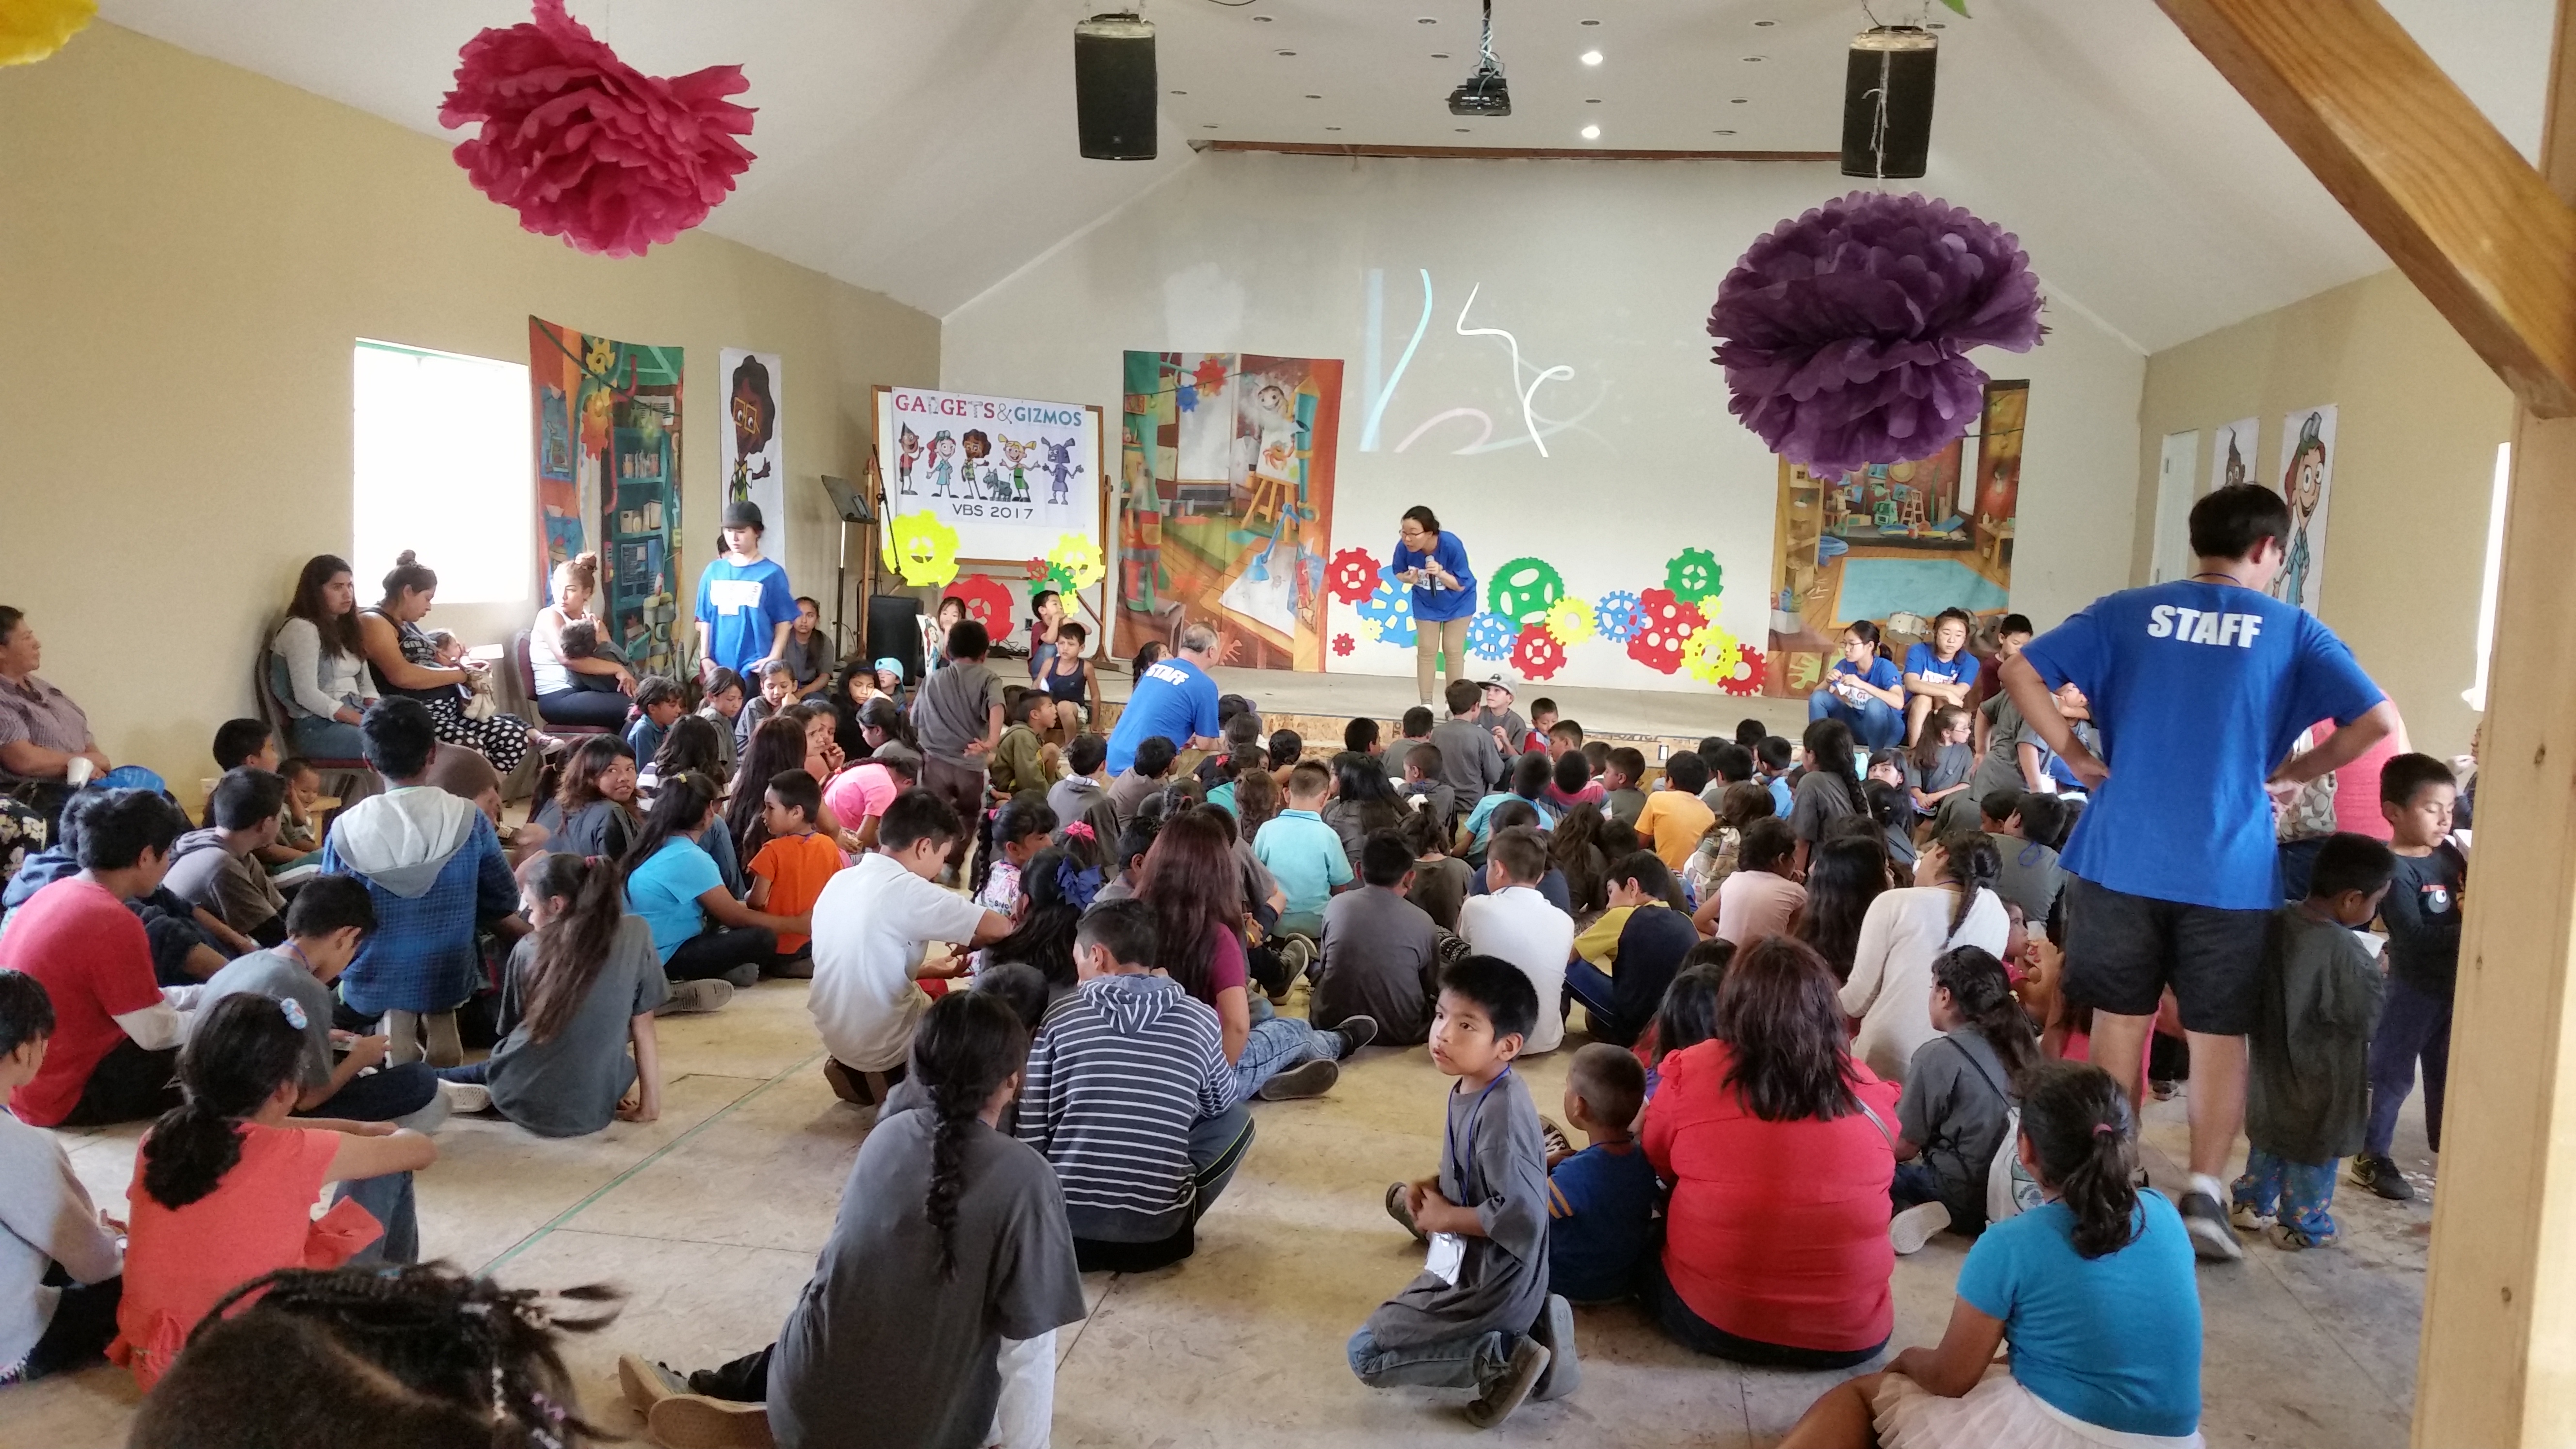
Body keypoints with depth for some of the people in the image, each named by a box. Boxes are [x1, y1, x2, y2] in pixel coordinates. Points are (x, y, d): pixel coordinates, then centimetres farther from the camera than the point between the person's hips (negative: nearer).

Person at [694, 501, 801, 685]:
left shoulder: (772, 573, -2)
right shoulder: (714, 571, 9)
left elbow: (784, 621, -2)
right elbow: (705, 619, 12)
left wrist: (773, 658, -10)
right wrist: (705, 657, 6)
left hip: (755, 667, -4)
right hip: (719, 665, 4)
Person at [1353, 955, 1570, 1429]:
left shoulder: (1499, 1114, -28)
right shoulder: (1472, 1087, -1)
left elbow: (1520, 1215, -31)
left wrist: (1444, 1217, -18)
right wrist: (1431, 1188, -3)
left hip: (1492, 1283, -9)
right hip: (1475, 1260, 9)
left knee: (1366, 1354, -5)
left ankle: (1500, 1357, -6)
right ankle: (1532, 1321, 15)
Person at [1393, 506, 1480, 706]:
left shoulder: (1451, 545, -37)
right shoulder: (1404, 547, -30)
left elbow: (1461, 585, -27)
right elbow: (1398, 573, -9)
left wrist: (1440, 573, -45)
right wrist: (1409, 579, -32)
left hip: (1458, 603, -2)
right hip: (1426, 603, 2)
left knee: (1453, 651, 2)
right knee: (1426, 650, 5)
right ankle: (1426, 703, 15)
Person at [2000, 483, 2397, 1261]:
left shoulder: (2126, 612, 4)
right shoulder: (2292, 629, 1)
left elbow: (2020, 672, -3)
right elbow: (2379, 720, -8)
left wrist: (2076, 755, 3)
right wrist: (2295, 770, 4)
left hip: (2123, 856, 2)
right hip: (2229, 869, -1)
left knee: (2120, 1019, 13)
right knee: (2220, 1035, 10)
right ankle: (2204, 1194, 7)